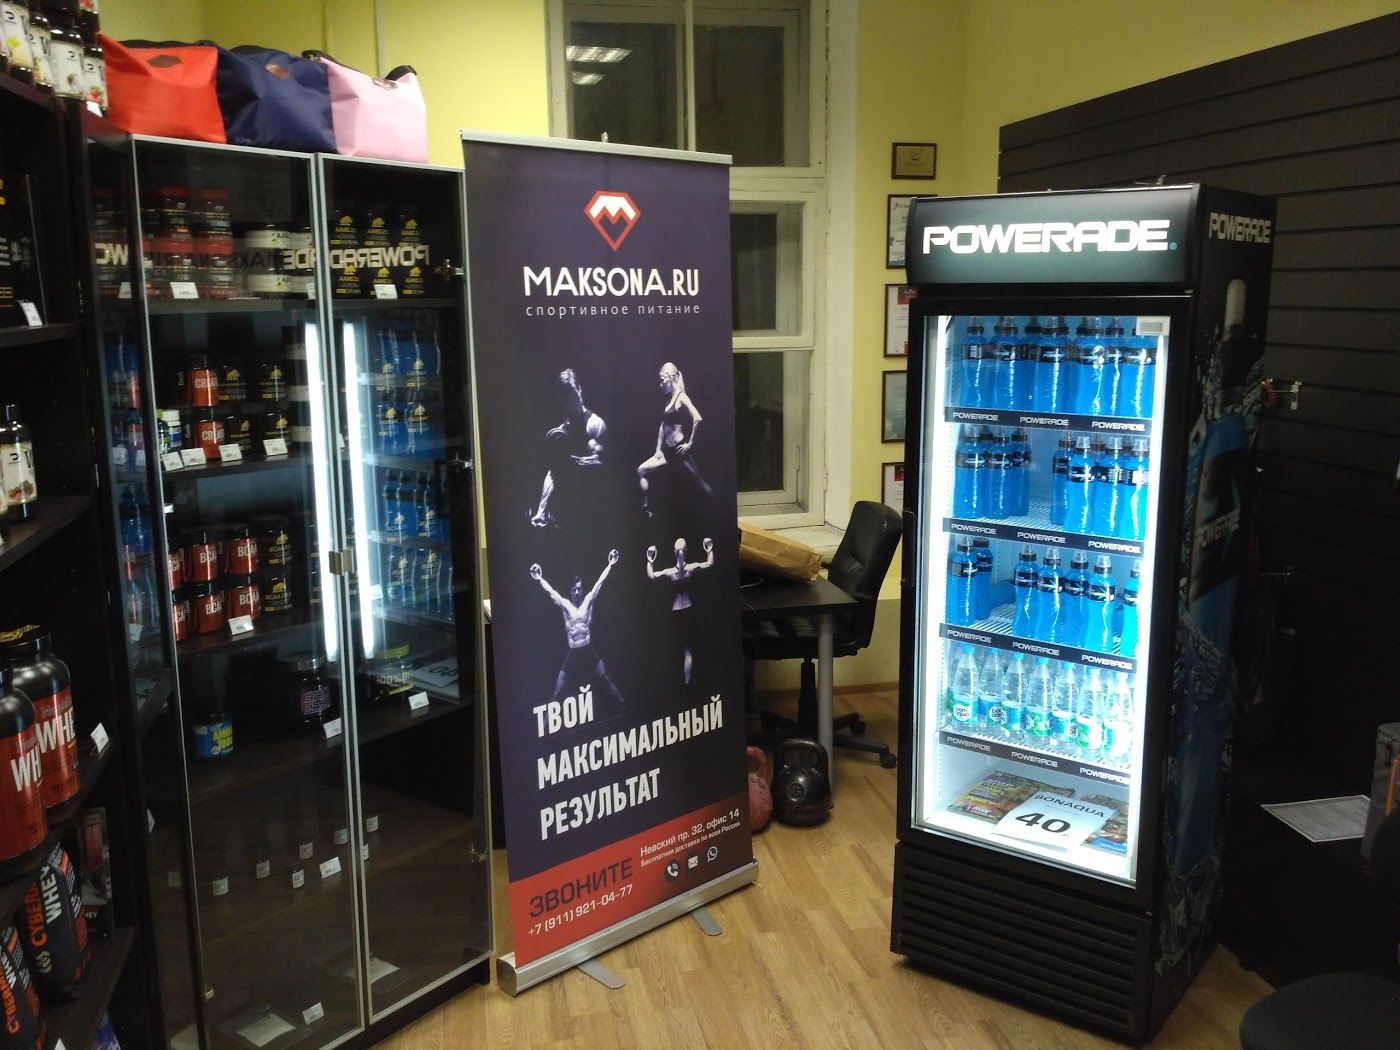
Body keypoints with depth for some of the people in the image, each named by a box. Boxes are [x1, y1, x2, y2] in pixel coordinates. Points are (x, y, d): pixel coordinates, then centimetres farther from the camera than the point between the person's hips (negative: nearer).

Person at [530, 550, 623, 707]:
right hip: (572, 654, -1)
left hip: (589, 651, 1)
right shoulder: (565, 604, -2)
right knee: (558, 693, -2)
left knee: (606, 680, 10)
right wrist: (539, 579, -22)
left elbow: (600, 583, -4)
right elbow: (550, 592, -11)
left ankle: (623, 706, 26)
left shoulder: (588, 600, 1)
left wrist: (610, 565, -9)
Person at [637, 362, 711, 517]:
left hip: (680, 450, -9)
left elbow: (697, 419, -26)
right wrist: (658, 449, 11)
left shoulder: (681, 398, -13)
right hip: (668, 451, 9)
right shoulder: (669, 399, 14)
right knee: (641, 471, 2)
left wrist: (690, 444, -19)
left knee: (699, 482, 0)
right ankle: (646, 510, 4)